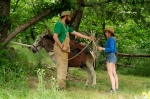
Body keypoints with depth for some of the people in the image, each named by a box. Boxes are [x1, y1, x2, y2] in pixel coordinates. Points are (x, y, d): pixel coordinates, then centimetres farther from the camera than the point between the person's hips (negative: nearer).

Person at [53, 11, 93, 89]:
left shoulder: (66, 26, 19)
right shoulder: (59, 24, -9)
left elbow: (76, 33, 25)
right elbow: (55, 36, -19)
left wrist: (88, 38, 27)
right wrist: (62, 46, -21)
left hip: (65, 50, 10)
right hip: (60, 50, -10)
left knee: (64, 67, 9)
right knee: (61, 67, -12)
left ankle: (62, 86, 12)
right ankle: (60, 86, -12)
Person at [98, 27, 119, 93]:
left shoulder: (111, 39, -12)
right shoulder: (112, 40, 18)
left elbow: (111, 49, -21)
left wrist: (102, 49, -17)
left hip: (110, 57, -10)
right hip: (113, 57, 10)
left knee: (110, 73, -14)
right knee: (114, 73, 7)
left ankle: (113, 89, -19)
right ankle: (116, 88, 6)